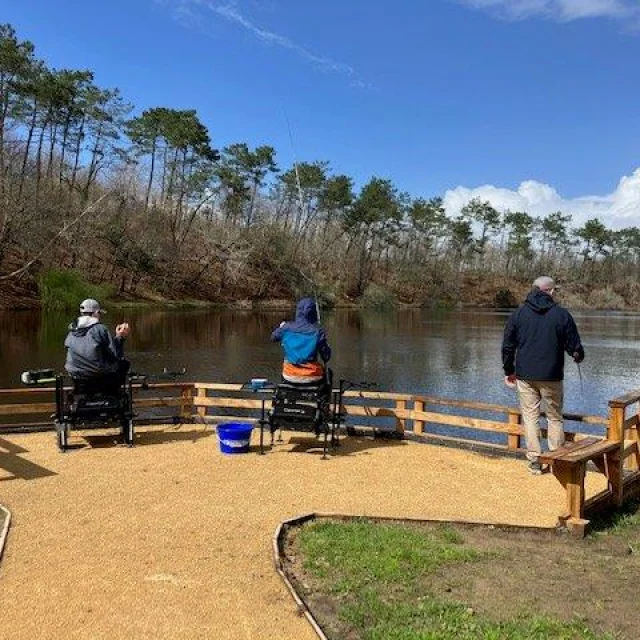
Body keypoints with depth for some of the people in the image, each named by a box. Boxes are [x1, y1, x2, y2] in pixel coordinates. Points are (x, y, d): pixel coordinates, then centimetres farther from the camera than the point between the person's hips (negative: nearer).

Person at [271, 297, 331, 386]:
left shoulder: (286, 328, -8)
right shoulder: (317, 331, -15)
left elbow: (273, 337, 14)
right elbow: (326, 356, -12)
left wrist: (280, 327, 33)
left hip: (290, 377, 2)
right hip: (311, 378, -2)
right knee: (327, 373, 30)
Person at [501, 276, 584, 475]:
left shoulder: (518, 313, 1)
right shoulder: (562, 314, -4)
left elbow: (508, 345, 4)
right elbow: (574, 346, 2)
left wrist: (509, 371, 15)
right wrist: (579, 357, 25)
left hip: (525, 376, 1)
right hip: (552, 376, -1)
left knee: (530, 417, 7)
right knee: (555, 418, 12)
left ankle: (534, 460, 8)